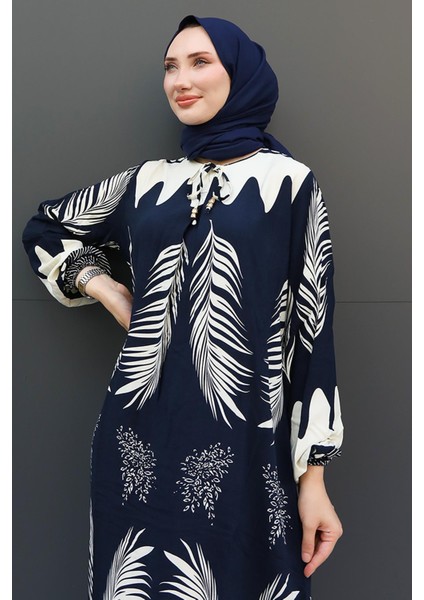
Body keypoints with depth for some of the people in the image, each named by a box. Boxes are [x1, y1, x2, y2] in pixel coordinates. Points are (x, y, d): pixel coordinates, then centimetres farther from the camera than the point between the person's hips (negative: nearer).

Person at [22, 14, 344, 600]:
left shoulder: (289, 181, 0)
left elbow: (314, 327, -3)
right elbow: (44, 229, 26)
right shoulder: (146, 181, 10)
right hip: (138, 441, 3)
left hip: (242, 449, -3)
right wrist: (104, 287, 8)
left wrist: (314, 475, -6)